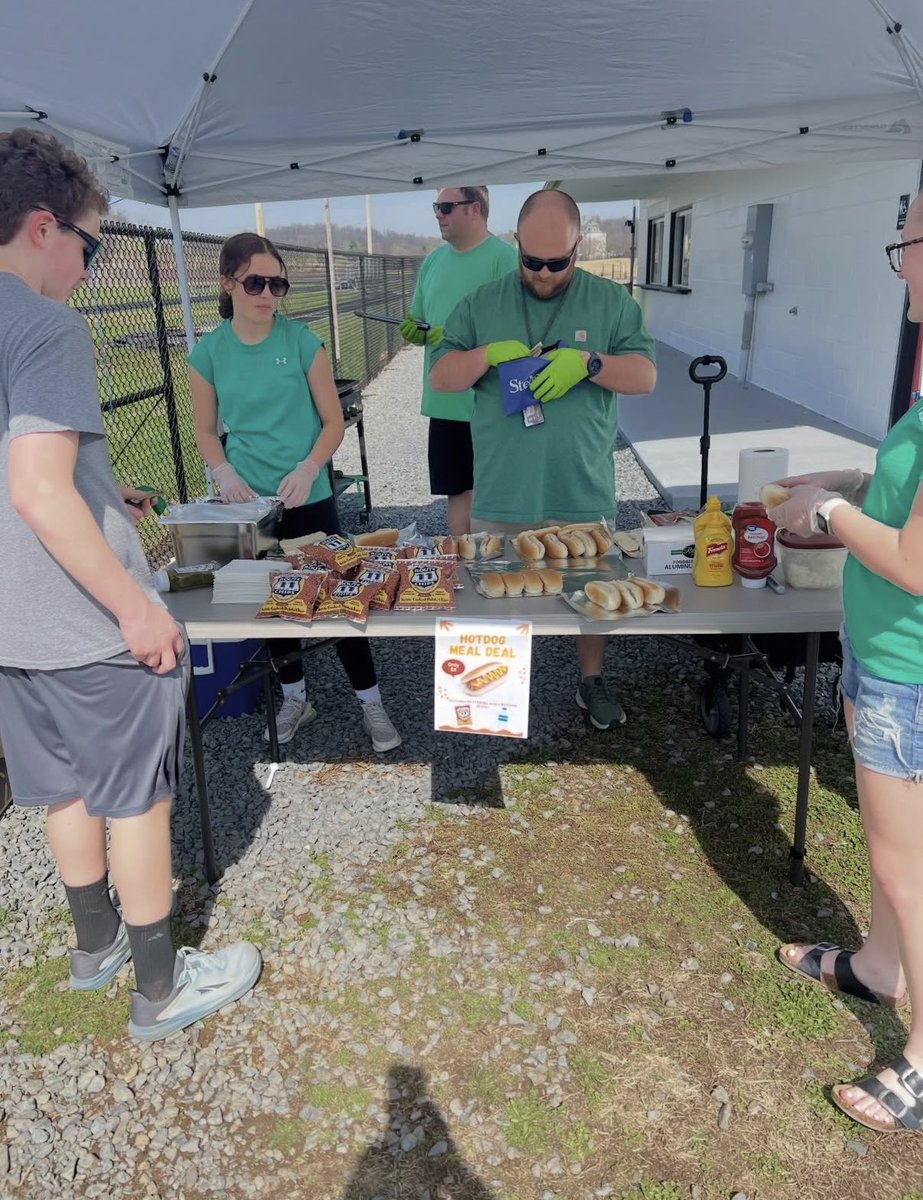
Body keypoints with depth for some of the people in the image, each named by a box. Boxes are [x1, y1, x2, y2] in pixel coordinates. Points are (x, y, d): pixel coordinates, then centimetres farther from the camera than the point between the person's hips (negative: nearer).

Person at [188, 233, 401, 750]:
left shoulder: (302, 341, -8)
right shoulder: (210, 351, -2)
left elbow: (334, 422, -4)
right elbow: (206, 430, 7)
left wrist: (307, 469, -20)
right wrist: (226, 473, -11)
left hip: (308, 499, -2)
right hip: (250, 503, 3)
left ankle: (372, 703, 16)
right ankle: (295, 698, 33)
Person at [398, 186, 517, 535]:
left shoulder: (505, 258, -9)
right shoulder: (433, 261, 13)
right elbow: (419, 322, 21)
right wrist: (415, 332, -2)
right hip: (444, 402, 6)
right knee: (458, 491, 14)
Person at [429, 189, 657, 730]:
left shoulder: (611, 301, 2)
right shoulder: (483, 304, 4)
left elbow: (646, 376, -4)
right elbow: (441, 377, 2)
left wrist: (588, 362, -21)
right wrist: (488, 354, -17)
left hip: (583, 493, 0)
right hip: (502, 495, 1)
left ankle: (593, 680, 36)